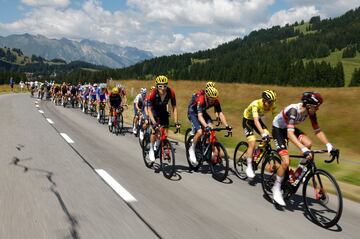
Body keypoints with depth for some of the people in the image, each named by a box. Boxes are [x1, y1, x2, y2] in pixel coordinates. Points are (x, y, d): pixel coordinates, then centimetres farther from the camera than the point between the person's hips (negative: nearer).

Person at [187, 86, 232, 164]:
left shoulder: (215, 101, -21)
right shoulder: (200, 99, -37)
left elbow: (220, 113, -22)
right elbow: (200, 116, -45)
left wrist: (227, 126, -33)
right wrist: (206, 126, -59)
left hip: (203, 112, 5)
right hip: (193, 112, -5)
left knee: (210, 127, -19)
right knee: (200, 132, -24)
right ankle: (192, 149, 0)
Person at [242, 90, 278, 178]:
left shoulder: (272, 105, -19)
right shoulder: (256, 104, -35)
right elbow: (256, 121, -45)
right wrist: (263, 133, -56)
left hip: (258, 120, 6)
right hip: (248, 120, -6)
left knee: (268, 139, -13)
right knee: (252, 143, -20)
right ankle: (249, 167, -8)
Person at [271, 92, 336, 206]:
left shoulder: (311, 112, -15)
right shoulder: (293, 110, -36)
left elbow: (317, 130, -9)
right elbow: (290, 134, -45)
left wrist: (328, 145, -21)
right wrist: (303, 149, -54)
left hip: (289, 128, 7)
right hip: (278, 129, -6)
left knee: (308, 144, -20)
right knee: (286, 162, -18)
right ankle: (276, 189, 1)